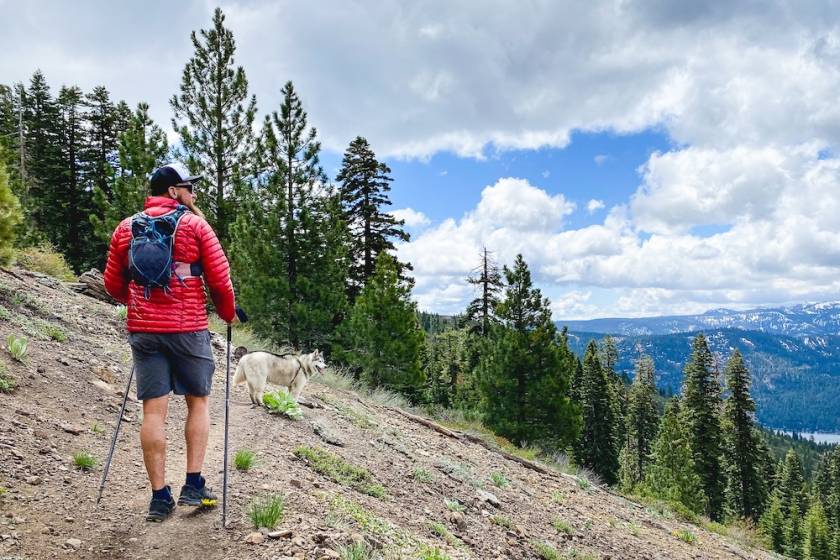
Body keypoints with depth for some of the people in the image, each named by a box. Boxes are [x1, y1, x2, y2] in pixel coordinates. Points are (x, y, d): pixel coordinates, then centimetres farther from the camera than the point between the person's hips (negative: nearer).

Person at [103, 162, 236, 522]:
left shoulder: (126, 228, 9)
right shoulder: (195, 224, -2)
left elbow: (113, 283, 12)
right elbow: (220, 277, -4)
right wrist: (228, 313, 13)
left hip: (143, 330, 3)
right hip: (188, 328, -3)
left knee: (154, 410, 5)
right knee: (198, 402, 12)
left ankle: (160, 496, 9)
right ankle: (193, 485, 10)